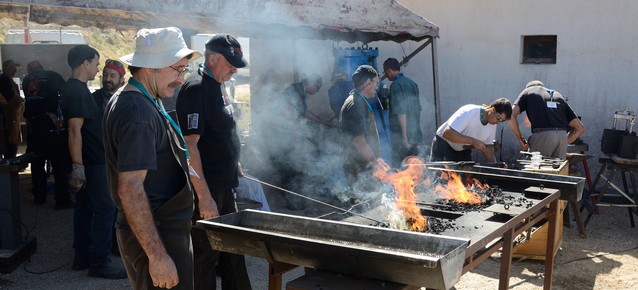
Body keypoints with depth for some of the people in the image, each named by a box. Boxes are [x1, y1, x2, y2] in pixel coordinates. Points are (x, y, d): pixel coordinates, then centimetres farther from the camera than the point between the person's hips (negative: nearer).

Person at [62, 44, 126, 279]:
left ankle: (83, 256, 21)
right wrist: (77, 167, -26)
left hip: (89, 160, 10)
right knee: (105, 209, -6)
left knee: (85, 207, 14)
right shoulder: (77, 91, -18)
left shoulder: (75, 88, 13)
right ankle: (99, 262, -1)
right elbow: (75, 130, -24)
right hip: (91, 162, -10)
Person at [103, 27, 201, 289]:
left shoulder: (124, 100, 11)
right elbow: (130, 189, -26)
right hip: (156, 236, -10)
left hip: (161, 228, 10)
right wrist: (158, 256, -26)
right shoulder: (139, 113, -21)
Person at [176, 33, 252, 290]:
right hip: (207, 190, -9)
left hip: (224, 185, 9)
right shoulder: (196, 89, -18)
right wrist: (204, 196, -25)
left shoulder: (216, 86, 12)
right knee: (205, 254, 3)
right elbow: (190, 145, -23)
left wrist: (235, 164, 21)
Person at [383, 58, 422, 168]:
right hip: (415, 134, 8)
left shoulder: (396, 85, -13)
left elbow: (401, 113, -19)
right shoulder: (412, 83, 12)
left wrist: (404, 137, -18)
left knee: (398, 166, -2)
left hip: (400, 135, -8)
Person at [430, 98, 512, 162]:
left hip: (464, 150, 7)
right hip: (444, 145, -7)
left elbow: (488, 149, 1)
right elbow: (447, 133, -38)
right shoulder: (469, 112, -29)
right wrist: (473, 141, -40)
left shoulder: (492, 124, -6)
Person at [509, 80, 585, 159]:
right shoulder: (557, 95, 29)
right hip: (562, 137, 4)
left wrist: (521, 140, 9)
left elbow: (512, 116, 2)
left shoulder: (528, 91, 20)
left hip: (542, 136, -4)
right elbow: (580, 128, 22)